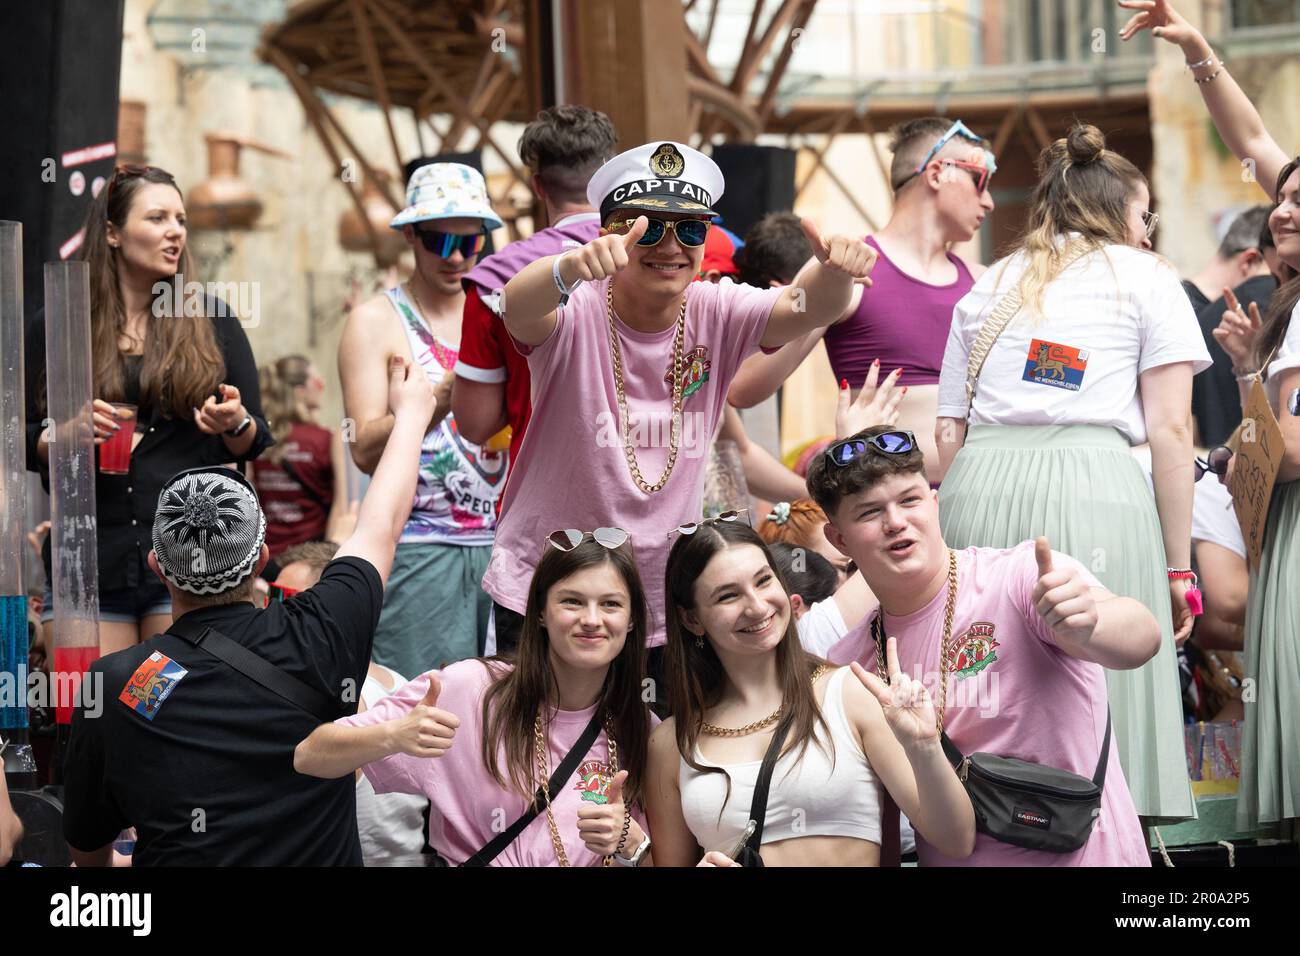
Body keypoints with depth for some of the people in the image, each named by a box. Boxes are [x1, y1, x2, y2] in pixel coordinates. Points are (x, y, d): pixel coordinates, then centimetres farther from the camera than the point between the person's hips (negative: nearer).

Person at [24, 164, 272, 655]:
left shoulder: (214, 323, 8)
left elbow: (256, 443, 10)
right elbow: (21, 442, 7)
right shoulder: (56, 327, 6)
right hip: (90, 567, 0)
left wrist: (236, 425, -12)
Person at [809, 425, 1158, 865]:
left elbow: (1141, 636, -29)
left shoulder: (1020, 577, -12)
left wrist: (1086, 625, -49)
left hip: (1084, 856, -4)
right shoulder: (847, 664, 5)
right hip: (945, 861, 4)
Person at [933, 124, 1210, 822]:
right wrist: (1177, 566, 4)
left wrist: (959, 533, 18)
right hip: (1092, 491, -4)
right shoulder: (1146, 279, 13)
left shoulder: (987, 286, 24)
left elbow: (948, 432, 16)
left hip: (978, 492, 4)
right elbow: (1168, 430, 3)